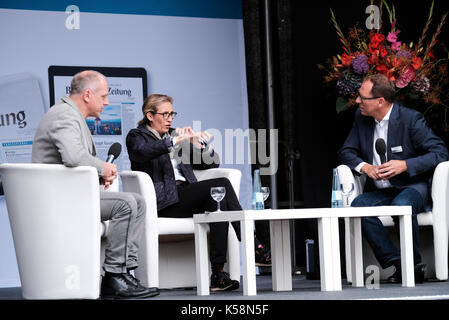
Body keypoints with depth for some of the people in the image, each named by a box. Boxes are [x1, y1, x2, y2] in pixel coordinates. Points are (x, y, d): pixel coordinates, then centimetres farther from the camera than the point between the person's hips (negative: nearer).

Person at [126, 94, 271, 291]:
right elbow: (141, 152, -18)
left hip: (186, 197, 6)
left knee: (218, 200, -29)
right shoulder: (136, 136, 10)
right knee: (221, 185, -25)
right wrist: (175, 141, -27)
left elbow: (210, 163, 26)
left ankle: (218, 273, -35)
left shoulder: (174, 136, 28)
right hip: (164, 200, -6)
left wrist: (205, 147, 3)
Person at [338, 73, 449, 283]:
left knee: (401, 204, -38)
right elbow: (346, 152, 13)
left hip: (413, 186, -5)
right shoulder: (361, 118, 7)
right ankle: (395, 263, -22)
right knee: (358, 205, -27)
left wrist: (405, 165, -24)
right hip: (381, 191, 5)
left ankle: (414, 263, -18)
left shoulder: (410, 119, -10)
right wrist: (364, 166, -9)